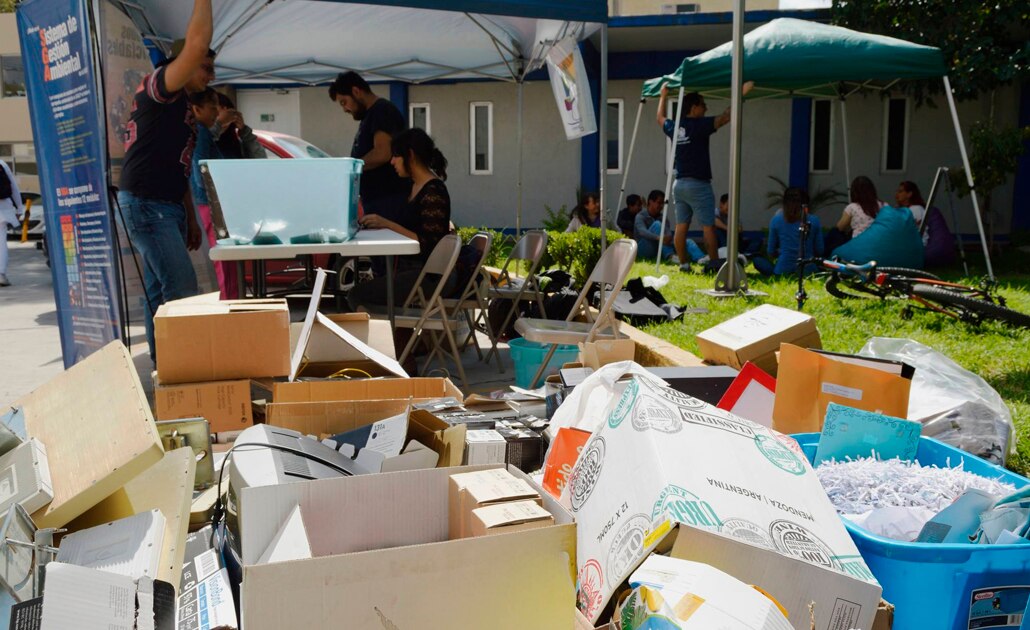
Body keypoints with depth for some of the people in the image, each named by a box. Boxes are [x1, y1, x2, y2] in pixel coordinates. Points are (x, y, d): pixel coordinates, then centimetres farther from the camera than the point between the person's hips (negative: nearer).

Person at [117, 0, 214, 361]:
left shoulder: (182, 108, 22)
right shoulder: (158, 88, -6)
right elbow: (196, 44, -23)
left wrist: (191, 219, 22)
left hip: (168, 208, 10)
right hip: (146, 205, -10)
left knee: (160, 290, 11)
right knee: (182, 287, -15)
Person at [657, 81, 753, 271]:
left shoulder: (673, 127, 7)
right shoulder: (699, 125, -12)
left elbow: (660, 118, 29)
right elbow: (725, 117, -17)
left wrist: (663, 95, 39)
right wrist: (741, 94, -13)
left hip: (679, 184, 7)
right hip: (698, 185, -7)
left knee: (681, 226, 7)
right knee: (708, 227, -3)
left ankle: (683, 264, 9)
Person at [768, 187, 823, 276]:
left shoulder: (776, 220, -4)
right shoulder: (814, 220, -2)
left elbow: (771, 253, 3)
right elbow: (819, 251, 4)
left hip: (782, 271, -3)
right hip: (808, 270, 3)